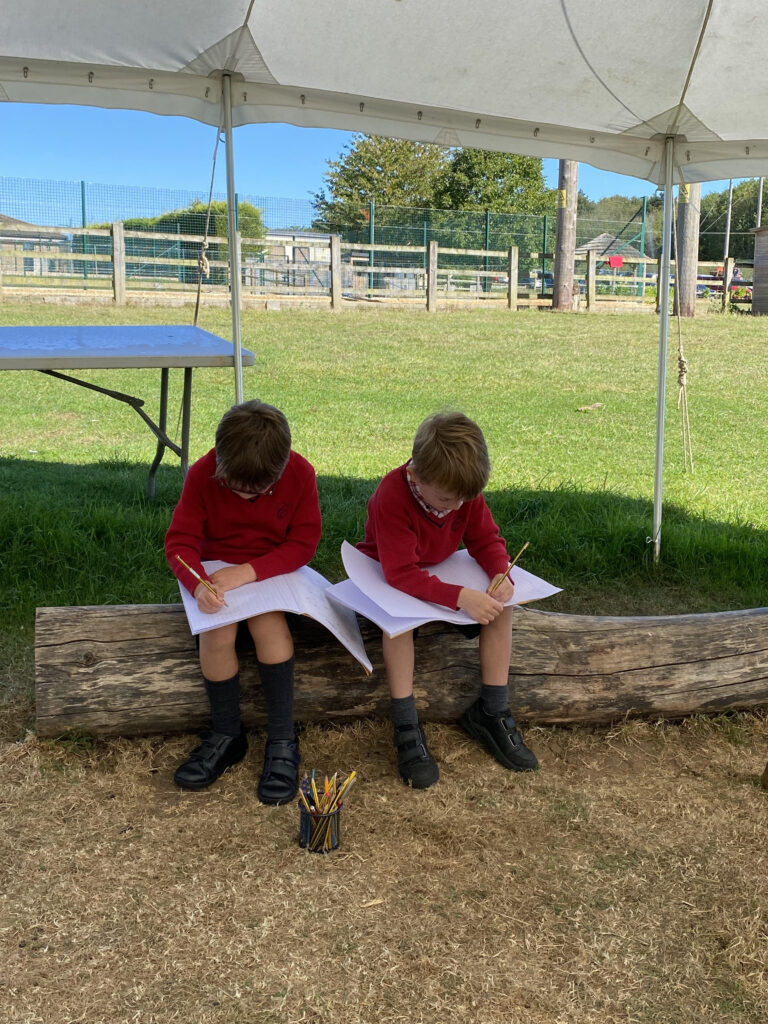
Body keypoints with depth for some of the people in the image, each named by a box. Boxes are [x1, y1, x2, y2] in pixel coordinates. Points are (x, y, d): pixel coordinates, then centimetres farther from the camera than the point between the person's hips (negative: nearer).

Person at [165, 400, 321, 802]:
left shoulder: (300, 474, -15)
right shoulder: (202, 474, -14)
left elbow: (303, 543, -12)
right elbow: (180, 539, -13)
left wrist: (250, 571, -26)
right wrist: (198, 584, -34)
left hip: (274, 570, -1)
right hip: (216, 571, 1)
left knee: (269, 624, -31)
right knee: (216, 633, -28)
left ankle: (282, 741, -17)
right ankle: (226, 735, -4)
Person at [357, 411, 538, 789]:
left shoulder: (465, 490, -15)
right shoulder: (392, 496, -33)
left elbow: (486, 539, -5)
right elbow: (401, 573, -38)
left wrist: (501, 574, -28)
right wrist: (459, 597, -48)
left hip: (437, 573, 6)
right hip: (384, 576, -5)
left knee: (500, 606, -14)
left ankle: (491, 712, -2)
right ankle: (406, 729, -26)